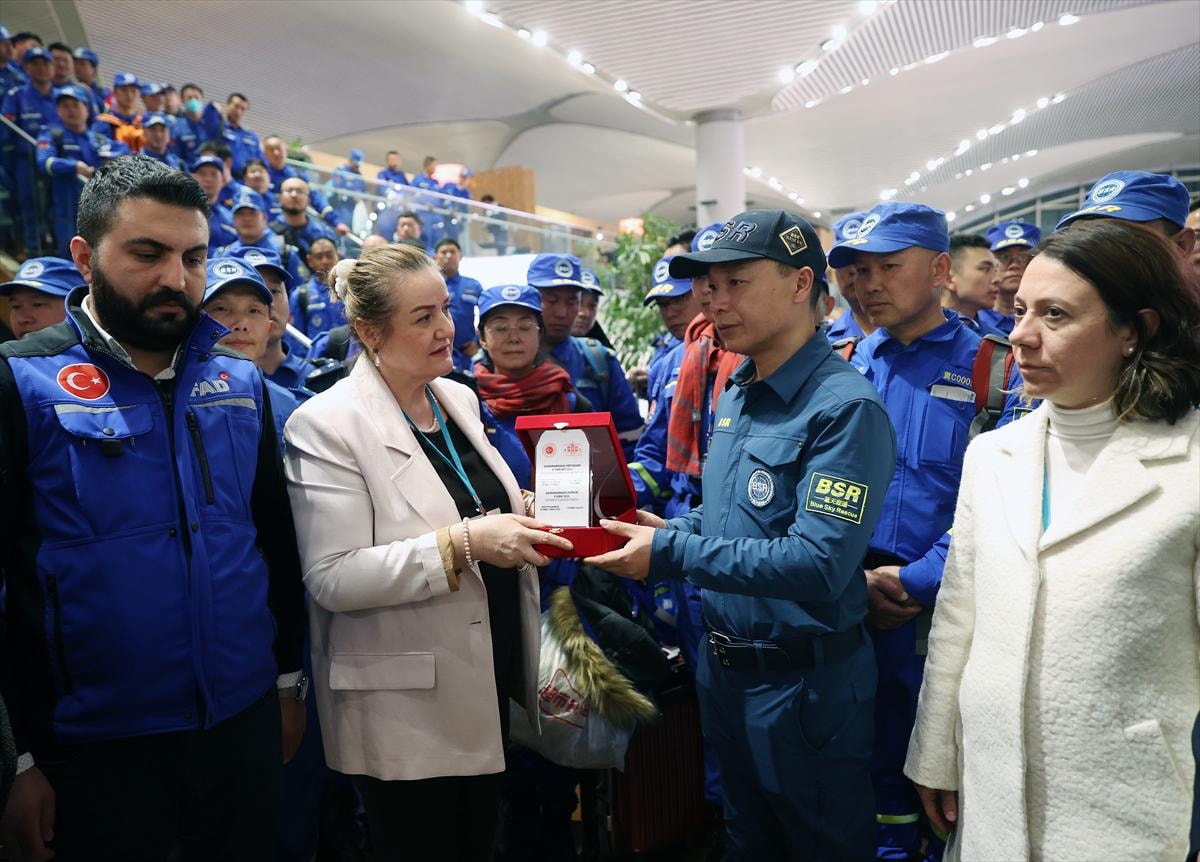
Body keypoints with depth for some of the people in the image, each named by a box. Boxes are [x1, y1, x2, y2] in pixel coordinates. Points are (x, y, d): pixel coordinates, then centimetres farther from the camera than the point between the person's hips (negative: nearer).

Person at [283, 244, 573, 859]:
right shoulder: (329, 422, -17)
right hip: (406, 709, -6)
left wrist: (521, 519, -2)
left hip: (489, 680, 7)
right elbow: (333, 577, -22)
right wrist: (463, 544, -28)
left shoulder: (460, 398, 5)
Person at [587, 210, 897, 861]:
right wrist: (669, 528, -3)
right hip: (724, 668, 8)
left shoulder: (845, 408, -21)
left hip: (806, 684, -8)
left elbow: (820, 563, -29)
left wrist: (672, 553, -27)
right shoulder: (735, 395, 5)